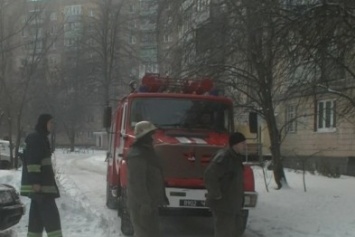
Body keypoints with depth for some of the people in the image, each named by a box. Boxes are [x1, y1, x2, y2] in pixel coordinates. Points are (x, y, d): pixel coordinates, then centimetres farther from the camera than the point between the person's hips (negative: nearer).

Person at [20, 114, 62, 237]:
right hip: (38, 183, -10)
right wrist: (35, 181, -25)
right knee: (50, 212, -12)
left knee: (37, 214, 9)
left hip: (42, 182, 10)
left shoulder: (41, 138, 19)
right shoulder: (35, 138, -12)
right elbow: (32, 160, -20)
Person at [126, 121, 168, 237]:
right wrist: (144, 203, -27)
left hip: (149, 203, 11)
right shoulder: (137, 155, -20)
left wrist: (162, 197, 21)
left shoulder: (147, 151, 14)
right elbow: (137, 182, -26)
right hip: (141, 205, -11)